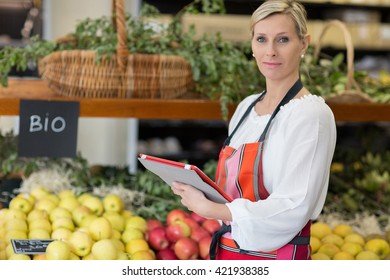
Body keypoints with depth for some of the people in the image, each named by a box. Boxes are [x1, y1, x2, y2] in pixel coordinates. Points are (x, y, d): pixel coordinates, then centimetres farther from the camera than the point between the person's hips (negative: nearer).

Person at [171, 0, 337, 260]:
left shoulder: (311, 114, -15)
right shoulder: (246, 107, 6)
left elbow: (293, 210, -21)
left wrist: (206, 208, -18)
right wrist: (195, 188, -5)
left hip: (276, 256, -6)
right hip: (226, 249, 6)